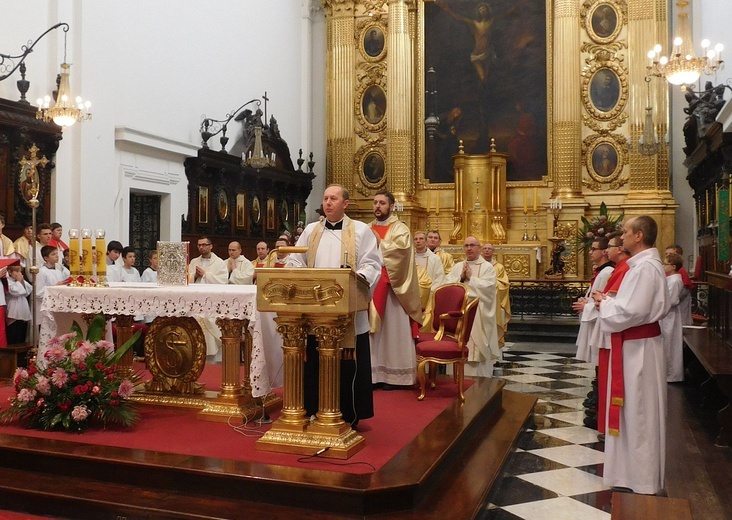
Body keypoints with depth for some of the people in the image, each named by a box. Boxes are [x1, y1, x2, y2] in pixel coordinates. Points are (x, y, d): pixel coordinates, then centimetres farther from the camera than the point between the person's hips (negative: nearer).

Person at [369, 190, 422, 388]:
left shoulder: (400, 229, -1)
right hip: (369, 287, 5)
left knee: (393, 330, 0)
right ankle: (373, 372, 12)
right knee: (372, 330, 6)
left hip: (391, 289, -5)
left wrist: (379, 242, -11)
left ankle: (394, 374, 6)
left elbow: (399, 253, -18)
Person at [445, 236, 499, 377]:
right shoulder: (457, 266, 15)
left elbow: (488, 287, -13)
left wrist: (470, 277, -9)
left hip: (479, 315, -4)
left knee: (478, 348, -4)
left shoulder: (487, 267, 2)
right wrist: (461, 278, -8)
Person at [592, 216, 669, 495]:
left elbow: (632, 311, -26)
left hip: (638, 346, -10)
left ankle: (642, 480, 13)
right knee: (635, 409, 18)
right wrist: (610, 301, 6)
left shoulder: (644, 267, -21)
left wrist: (604, 303, -11)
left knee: (638, 410, 1)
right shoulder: (646, 263, 12)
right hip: (636, 343, 10)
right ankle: (637, 470, 31)